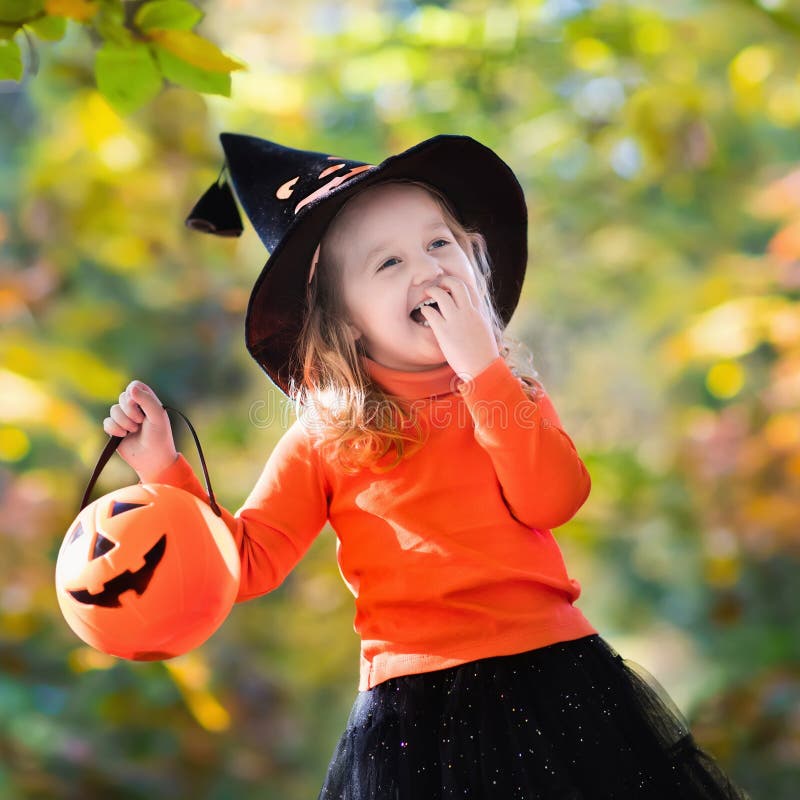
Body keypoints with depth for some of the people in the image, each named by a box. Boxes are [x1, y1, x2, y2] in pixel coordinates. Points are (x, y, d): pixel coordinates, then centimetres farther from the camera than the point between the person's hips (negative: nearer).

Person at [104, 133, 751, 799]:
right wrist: (166, 470, -12)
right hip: (416, 708, -2)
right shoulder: (326, 439, 2)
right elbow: (247, 563, -1)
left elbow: (552, 501, -11)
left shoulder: (513, 391, 8)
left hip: (555, 671, 2)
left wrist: (481, 368, -12)